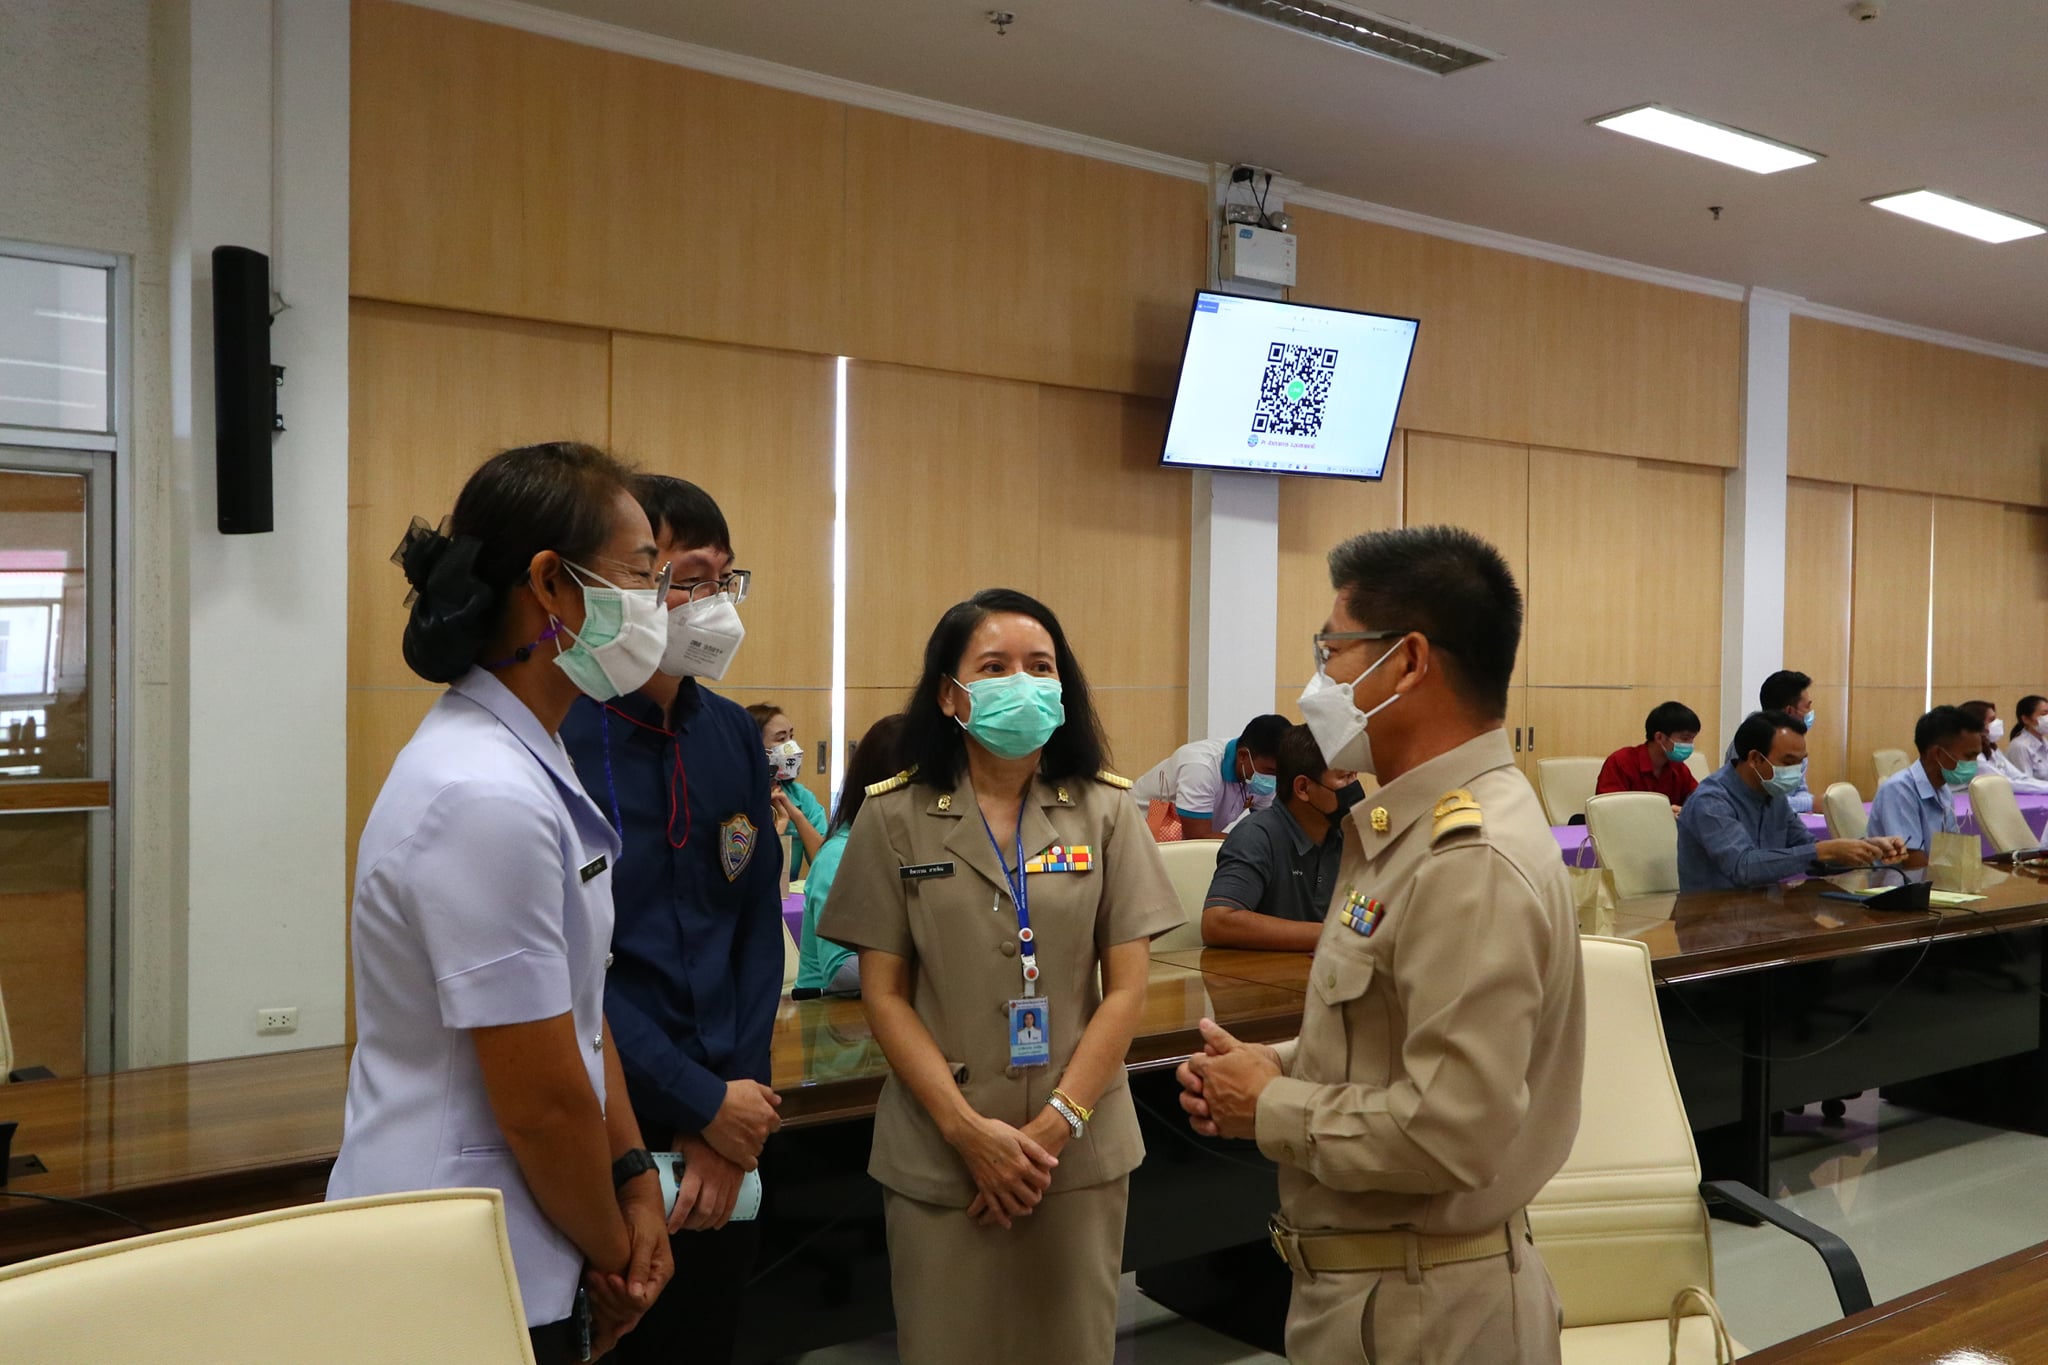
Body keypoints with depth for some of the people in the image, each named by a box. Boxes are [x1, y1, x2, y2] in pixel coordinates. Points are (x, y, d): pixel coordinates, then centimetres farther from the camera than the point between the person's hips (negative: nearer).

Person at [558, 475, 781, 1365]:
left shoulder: (733, 734, 5)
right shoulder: (555, 738, -16)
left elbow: (758, 923, 5)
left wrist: (732, 1110, -3)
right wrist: (705, 1106, -13)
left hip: (730, 1131, 6)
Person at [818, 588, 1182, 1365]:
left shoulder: (1105, 811, 0)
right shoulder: (895, 817, -3)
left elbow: (1127, 987, -2)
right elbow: (884, 995, -3)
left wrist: (1055, 1125, -10)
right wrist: (968, 1130, -12)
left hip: (1080, 1148, 1)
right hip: (938, 1152, -1)